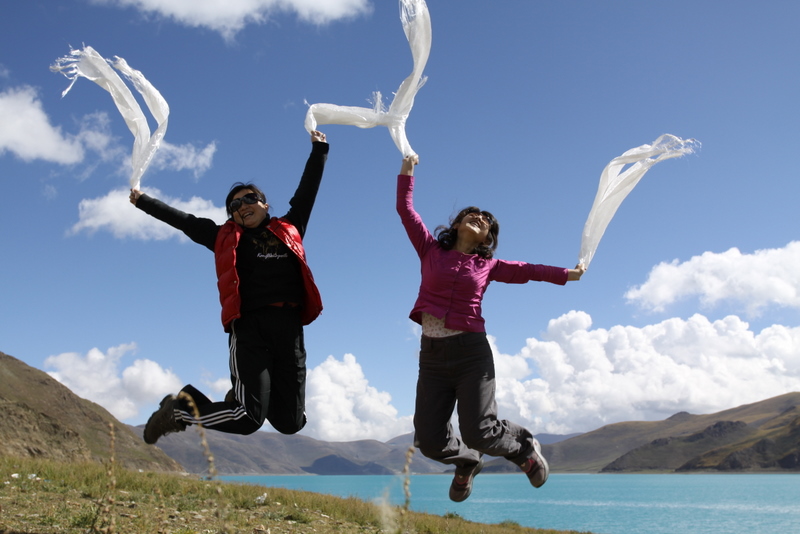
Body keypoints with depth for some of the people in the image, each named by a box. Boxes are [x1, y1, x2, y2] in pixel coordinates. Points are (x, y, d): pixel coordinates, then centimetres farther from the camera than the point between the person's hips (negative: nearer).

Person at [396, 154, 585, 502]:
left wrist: (566, 274, 7)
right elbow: (405, 211, 9)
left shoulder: (487, 266, 10)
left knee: (479, 432, -11)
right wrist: (407, 173, 7)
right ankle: (467, 461, 34)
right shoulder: (431, 251, 10)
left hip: (471, 352, -1)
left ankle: (524, 446, 25)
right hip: (432, 355, 2)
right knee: (429, 440, -2)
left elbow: (527, 270, 13)